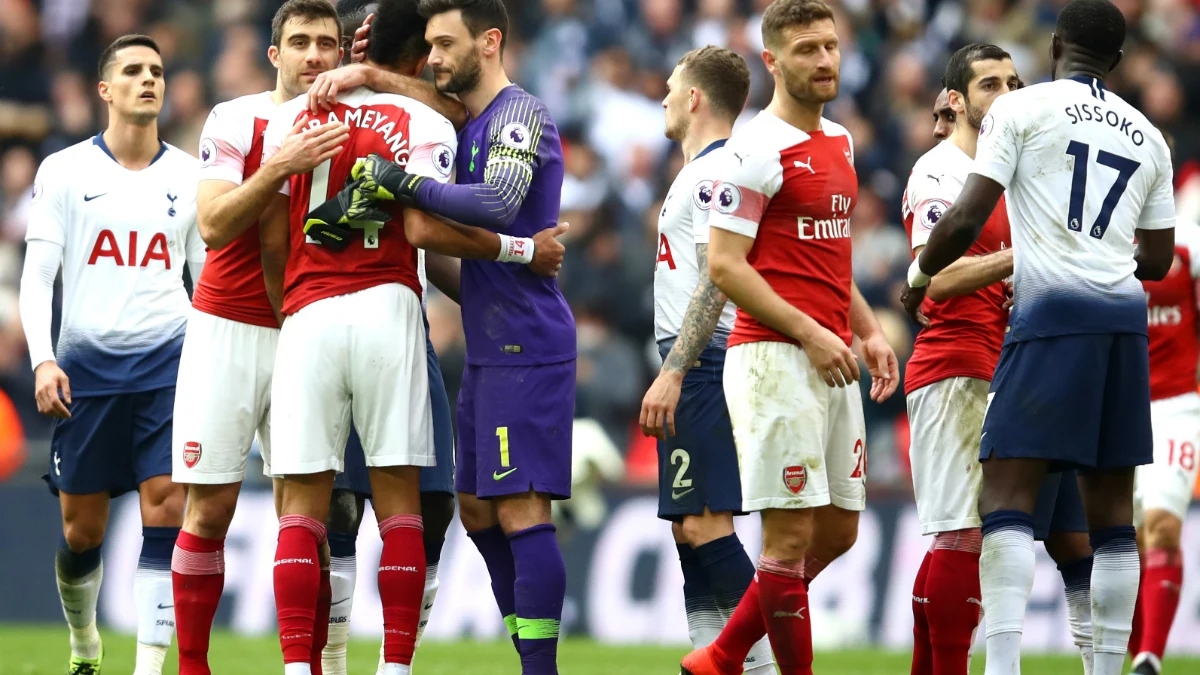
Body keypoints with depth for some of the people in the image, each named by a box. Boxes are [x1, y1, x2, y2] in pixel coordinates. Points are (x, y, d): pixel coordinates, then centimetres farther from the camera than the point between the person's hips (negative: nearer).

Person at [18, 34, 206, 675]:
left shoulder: (191, 177, 8)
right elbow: (37, 274, 1)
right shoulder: (64, 171, 4)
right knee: (82, 529, 5)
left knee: (167, 512, -13)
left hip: (168, 362, 0)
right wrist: (42, 361, -11)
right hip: (86, 362, 0)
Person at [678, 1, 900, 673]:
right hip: (775, 359, -9)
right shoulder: (758, 150, -10)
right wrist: (809, 334, -18)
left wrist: (869, 330, 13)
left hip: (833, 360, 9)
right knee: (791, 534, -7)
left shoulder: (839, 142, 17)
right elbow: (725, 265, -14)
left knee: (837, 530, 11)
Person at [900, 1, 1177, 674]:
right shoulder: (1148, 137, 17)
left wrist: (921, 277, 12)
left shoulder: (1020, 109, 1)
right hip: (1126, 317, 5)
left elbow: (966, 221, -6)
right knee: (1112, 511, 8)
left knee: (1008, 495, -9)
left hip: (1052, 313, -5)